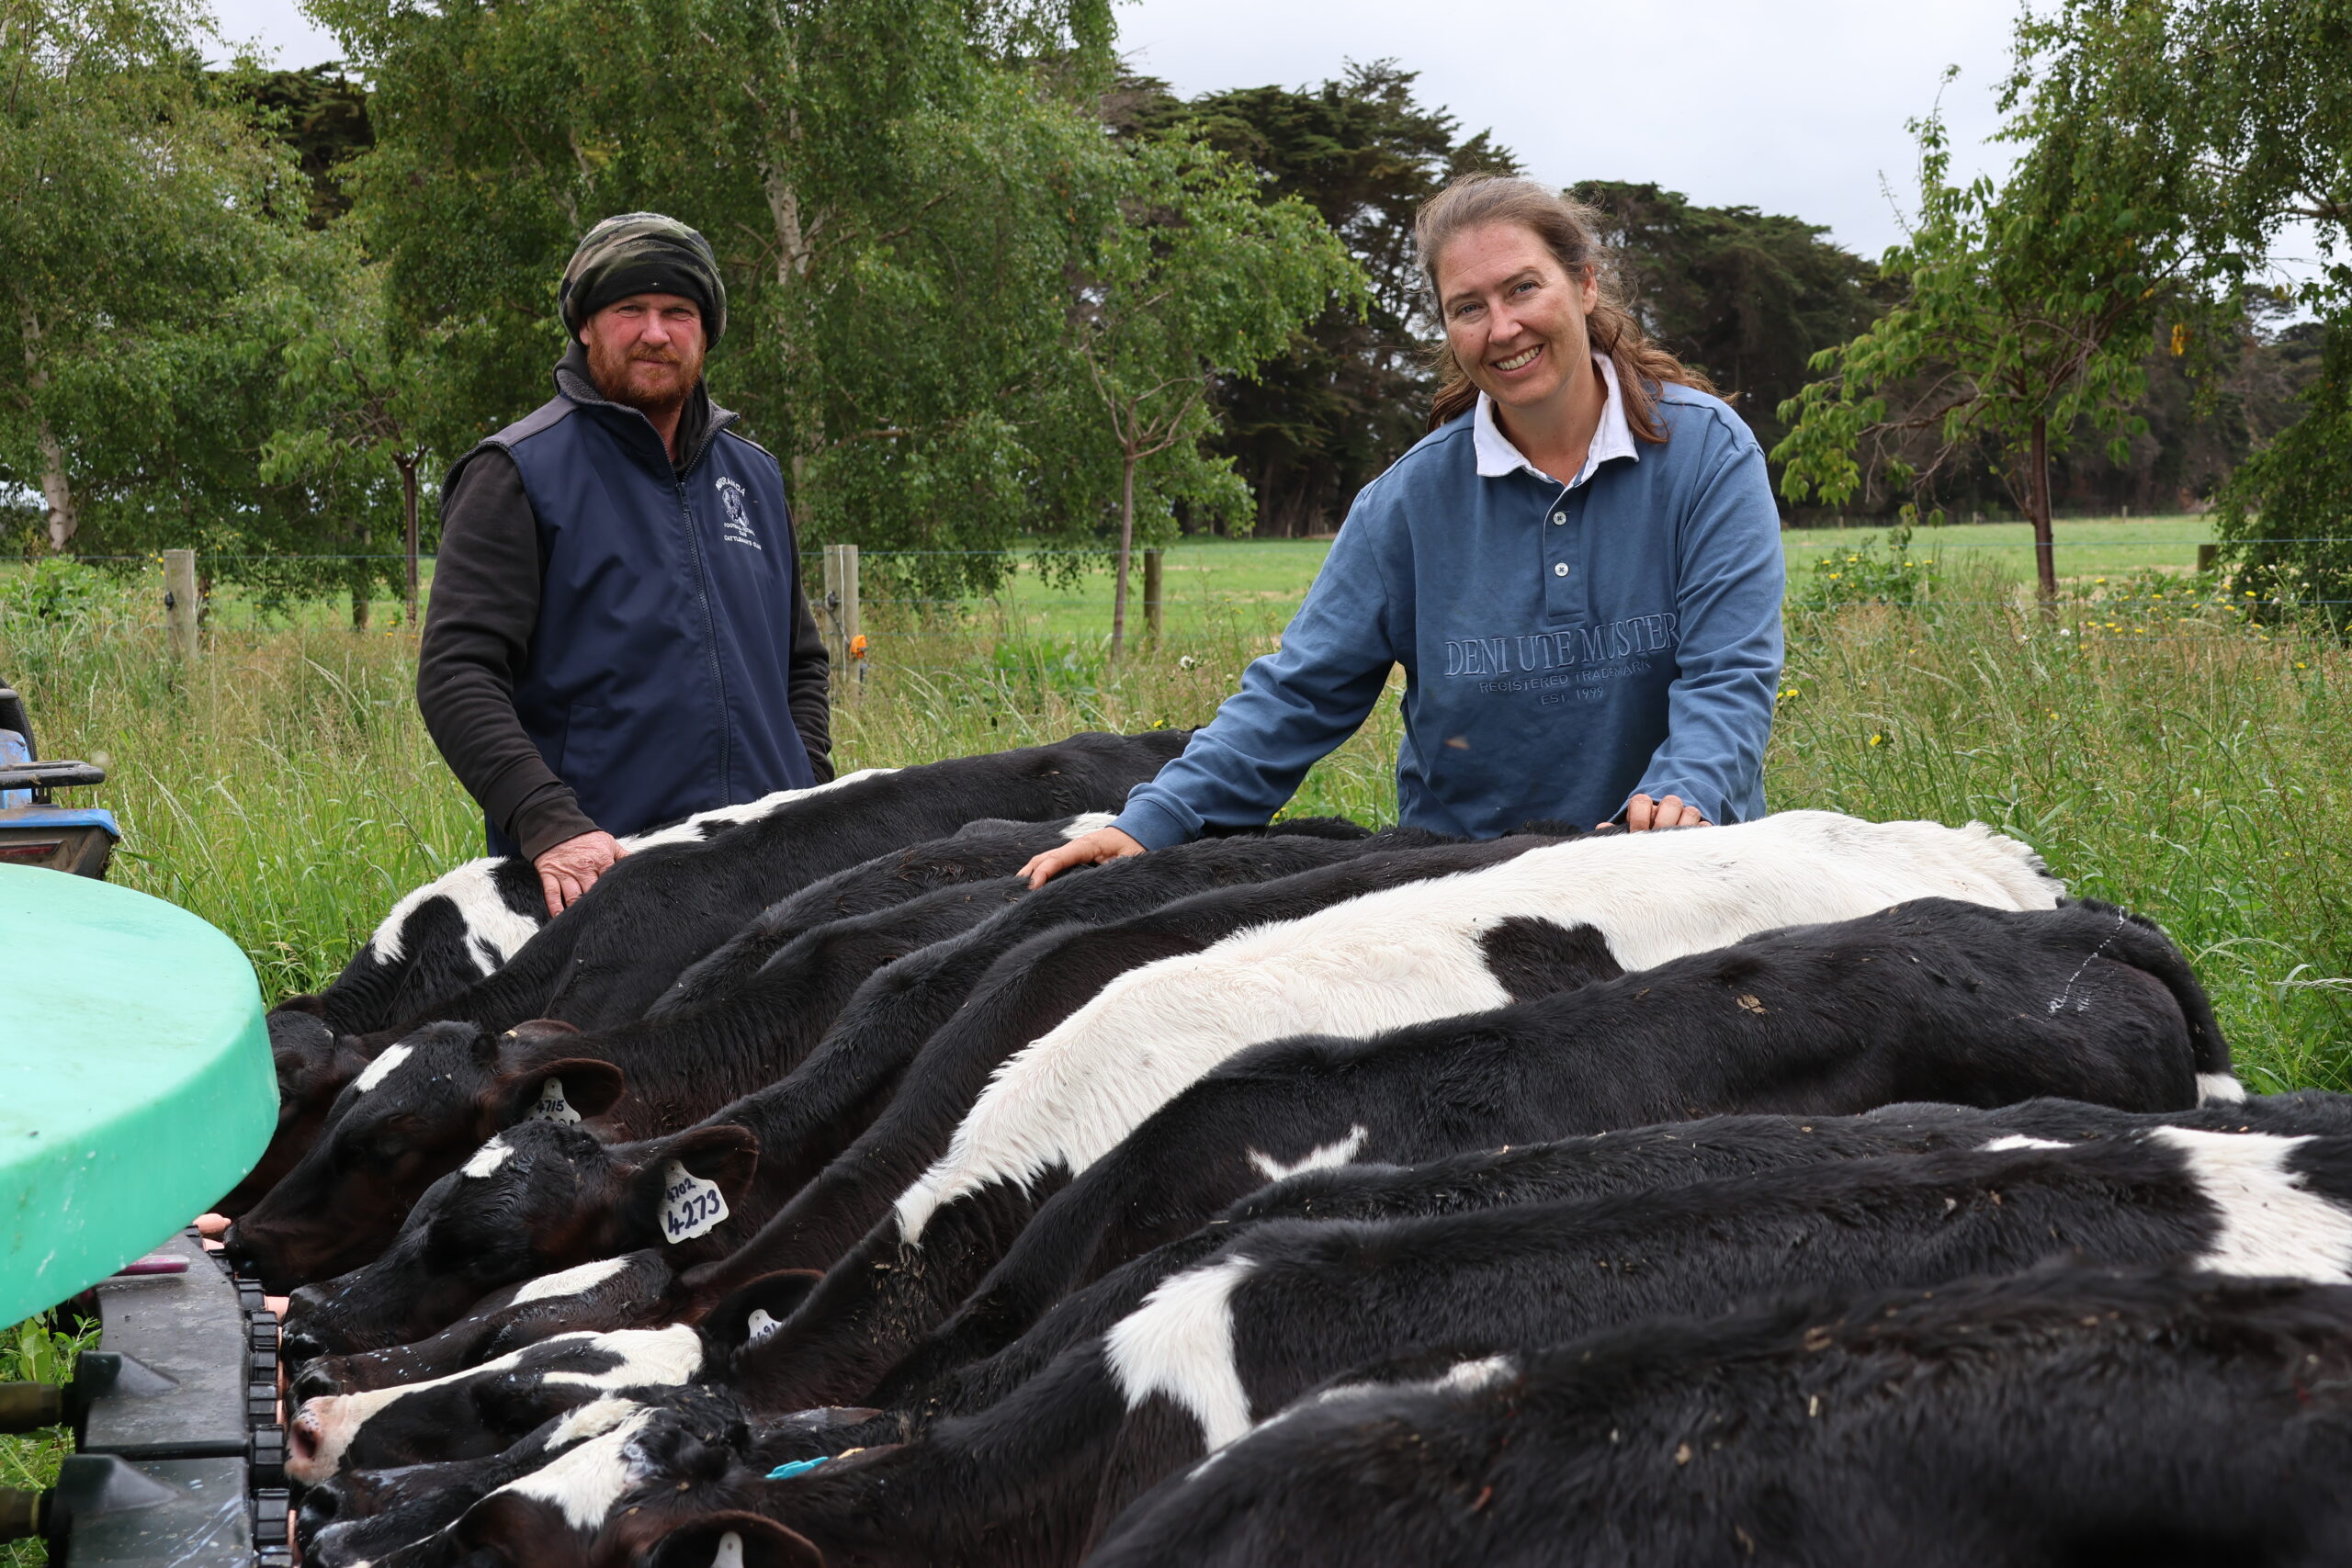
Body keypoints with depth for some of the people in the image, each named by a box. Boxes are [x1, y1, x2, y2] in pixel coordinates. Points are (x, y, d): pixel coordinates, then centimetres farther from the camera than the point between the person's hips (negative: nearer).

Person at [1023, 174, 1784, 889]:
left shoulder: (1708, 451, -3)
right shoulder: (1414, 495, 1)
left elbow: (1729, 670, -10)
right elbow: (1302, 689, 2)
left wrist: (1683, 796, -31)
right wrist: (1152, 822, -9)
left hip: (1679, 876, -1)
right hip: (1460, 872, 2)